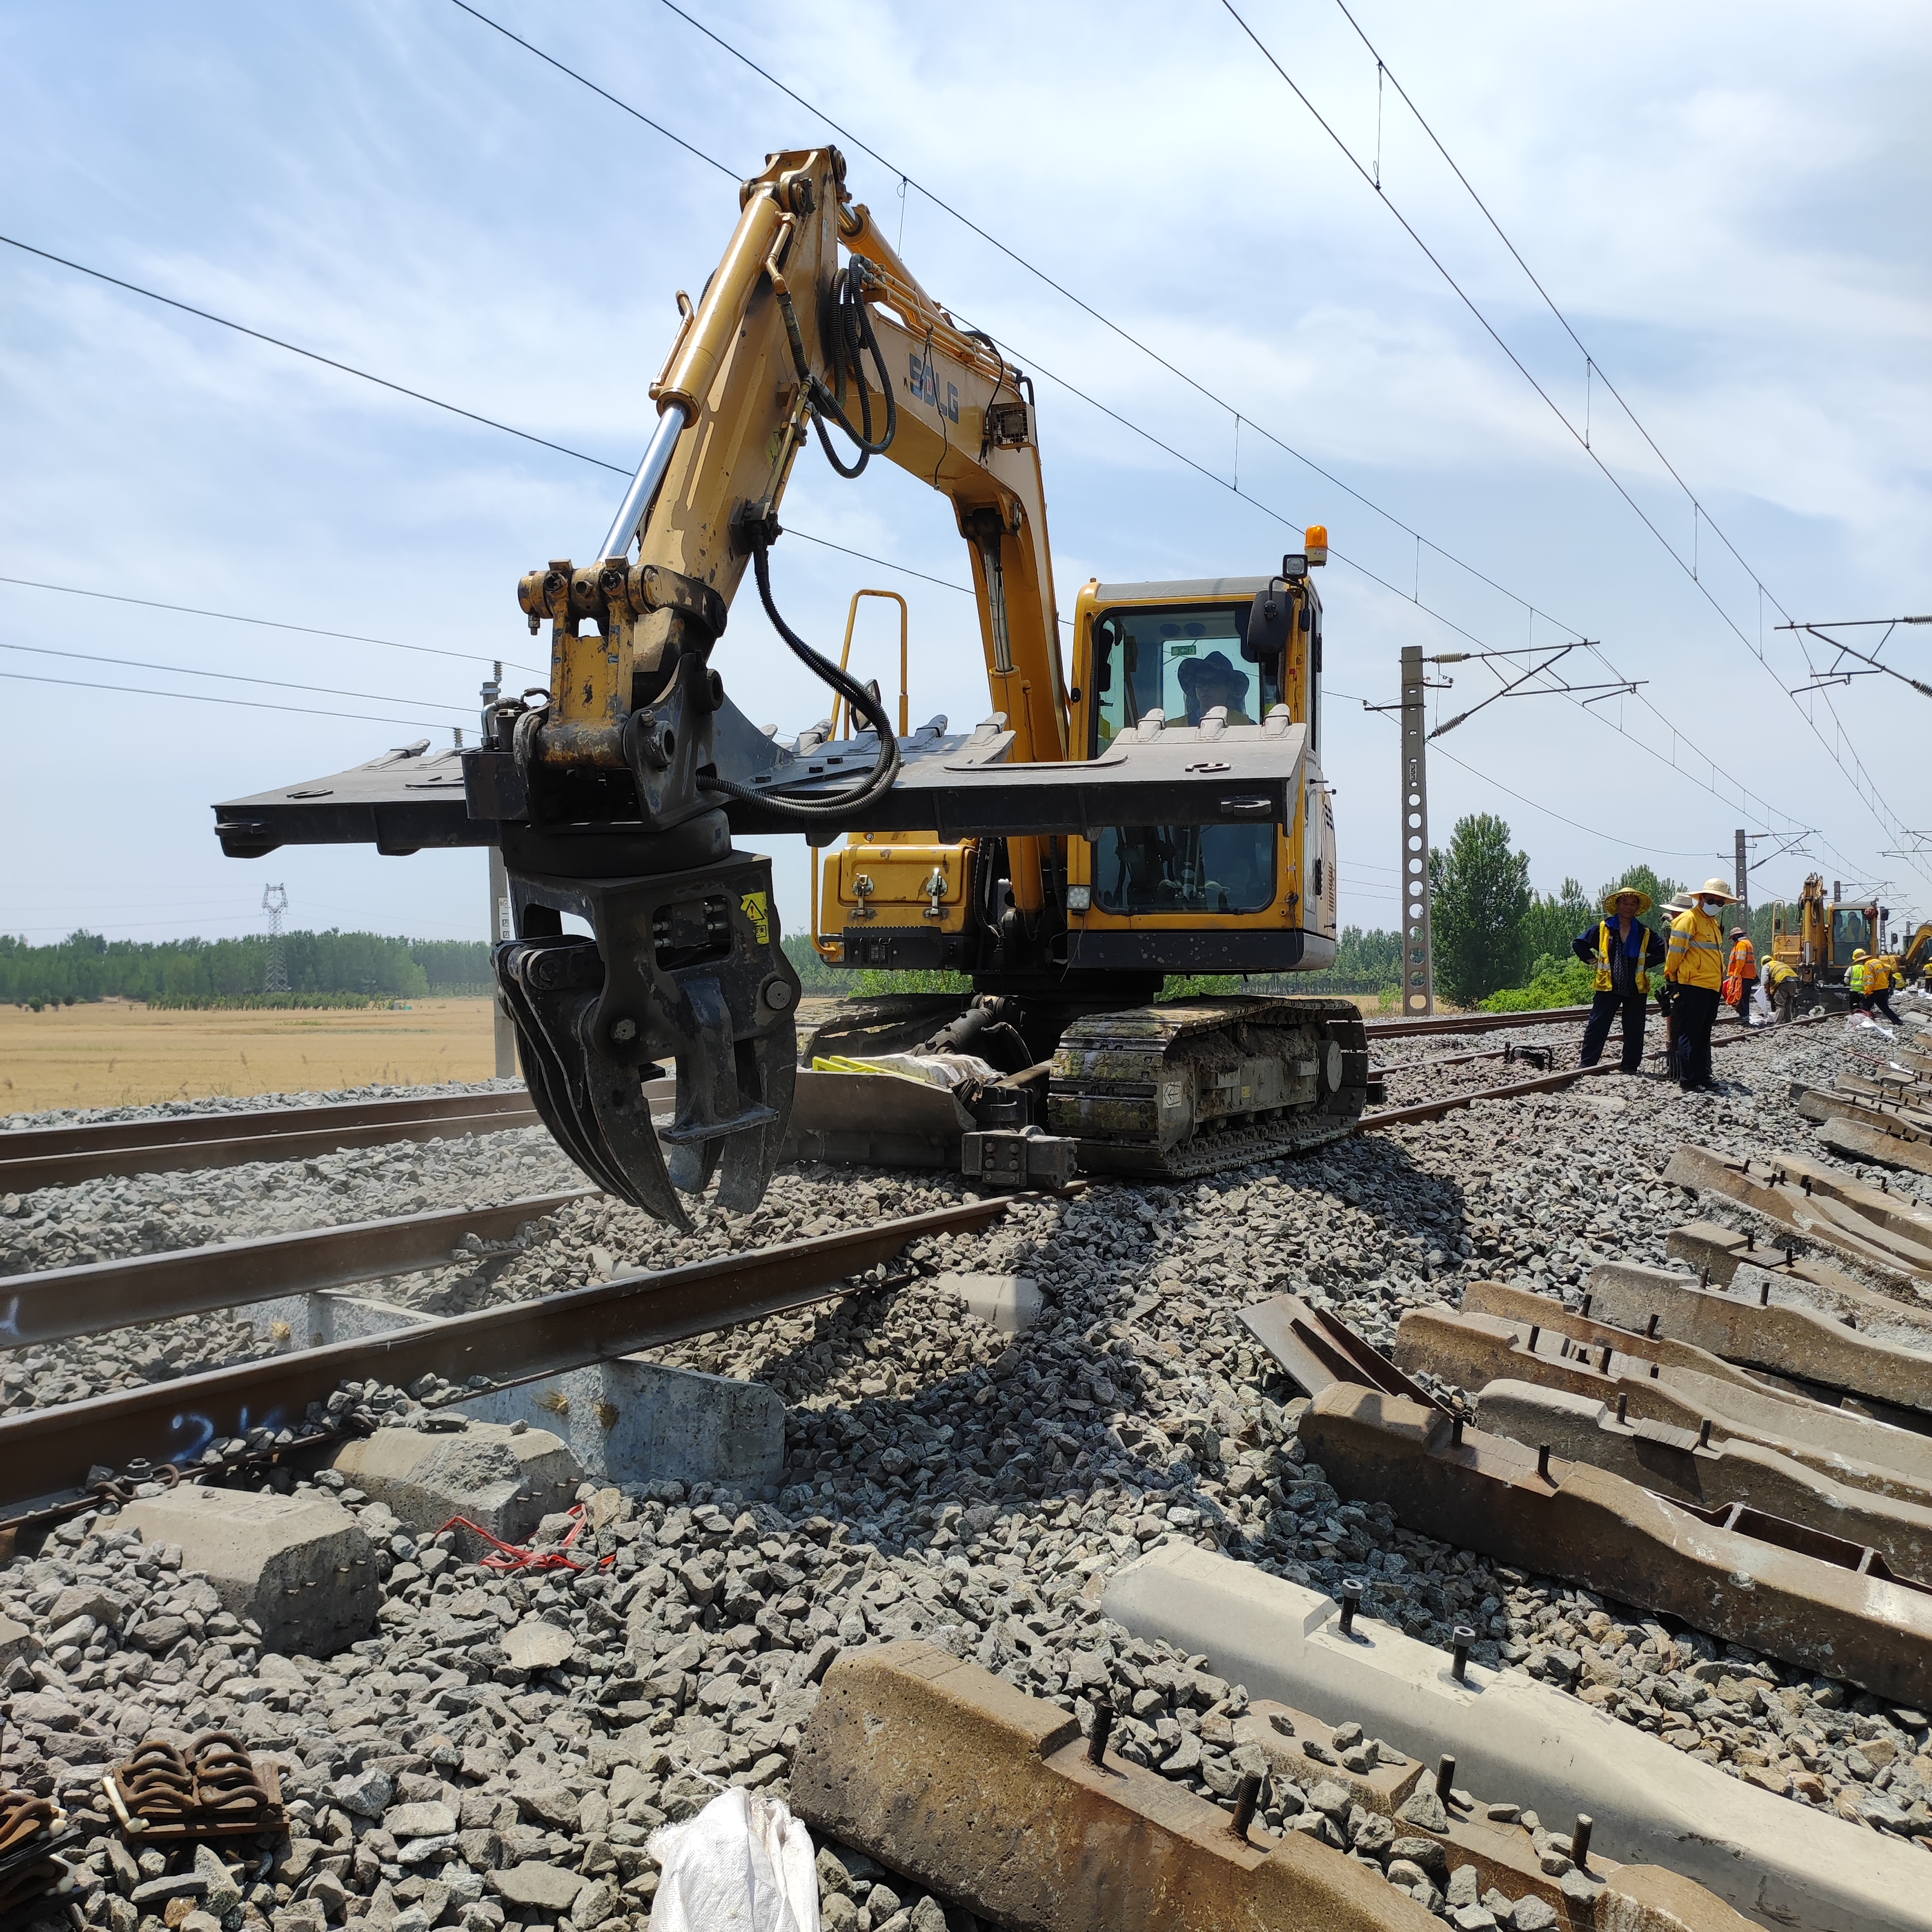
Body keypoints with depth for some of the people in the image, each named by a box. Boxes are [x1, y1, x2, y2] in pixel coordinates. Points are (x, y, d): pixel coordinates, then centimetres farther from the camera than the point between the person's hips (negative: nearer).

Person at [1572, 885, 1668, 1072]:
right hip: (1608, 986, -1)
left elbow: (1662, 951, 9)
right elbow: (1578, 943, 9)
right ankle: (1587, 1065, 0)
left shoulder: (1645, 933, 6)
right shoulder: (1603, 928, 3)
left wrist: (1645, 964, 2)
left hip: (1636, 988, 2)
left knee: (1634, 1031, 6)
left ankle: (1631, 1067, 15)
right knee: (1596, 1027, -5)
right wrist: (1593, 961, 3)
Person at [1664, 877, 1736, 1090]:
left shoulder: (1713, 923, 19)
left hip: (1711, 987, 9)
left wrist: (1719, 981, 21)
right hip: (1692, 987, -9)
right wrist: (1673, 977, -1)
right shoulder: (1688, 920, -10)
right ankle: (1688, 1081, -3)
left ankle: (1702, 1076, 20)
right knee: (1690, 1034, -5)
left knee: (1703, 1035, 14)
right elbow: (1675, 953, -11)